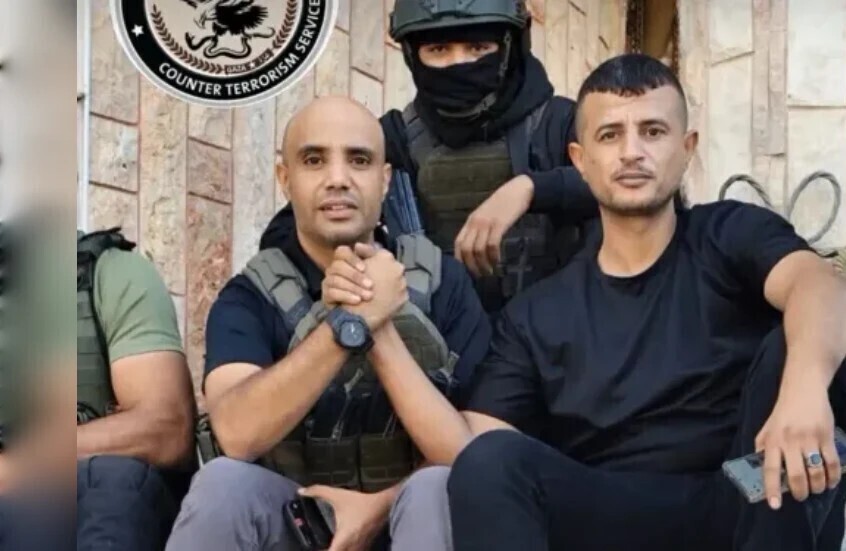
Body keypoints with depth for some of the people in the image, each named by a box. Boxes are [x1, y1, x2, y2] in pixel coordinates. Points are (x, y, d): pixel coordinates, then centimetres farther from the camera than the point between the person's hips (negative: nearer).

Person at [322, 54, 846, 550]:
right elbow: (466, 453, 2)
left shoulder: (733, 234, 6)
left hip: (760, 509, -1)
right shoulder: (536, 315, 13)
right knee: (491, 460, -26)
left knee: (789, 346, -26)